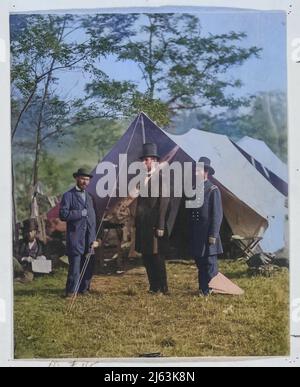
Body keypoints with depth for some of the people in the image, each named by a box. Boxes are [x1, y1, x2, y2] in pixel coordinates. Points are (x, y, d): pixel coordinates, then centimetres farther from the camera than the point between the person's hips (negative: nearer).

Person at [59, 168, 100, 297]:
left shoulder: (89, 196, 19)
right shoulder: (68, 195, 0)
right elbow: (63, 215, -12)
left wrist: (94, 238, 12)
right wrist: (81, 213, -13)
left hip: (89, 238, 6)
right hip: (75, 237, -5)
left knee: (88, 266, 7)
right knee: (75, 265, -6)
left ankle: (84, 289, 18)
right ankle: (71, 291, 3)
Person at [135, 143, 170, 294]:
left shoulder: (161, 178, -10)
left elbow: (163, 204, -14)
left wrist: (160, 226, -17)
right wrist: (137, 224, 15)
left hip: (154, 226, -8)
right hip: (143, 226, 8)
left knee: (157, 257, -1)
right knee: (146, 257, 12)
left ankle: (162, 288, 11)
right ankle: (153, 287, 22)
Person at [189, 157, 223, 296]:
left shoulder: (213, 190, -8)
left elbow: (217, 214, -12)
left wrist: (213, 235, -16)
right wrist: (191, 233, 13)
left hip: (208, 234, -7)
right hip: (196, 235, 7)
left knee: (210, 263, -1)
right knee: (200, 263, 13)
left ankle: (210, 290, 7)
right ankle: (202, 289, 23)